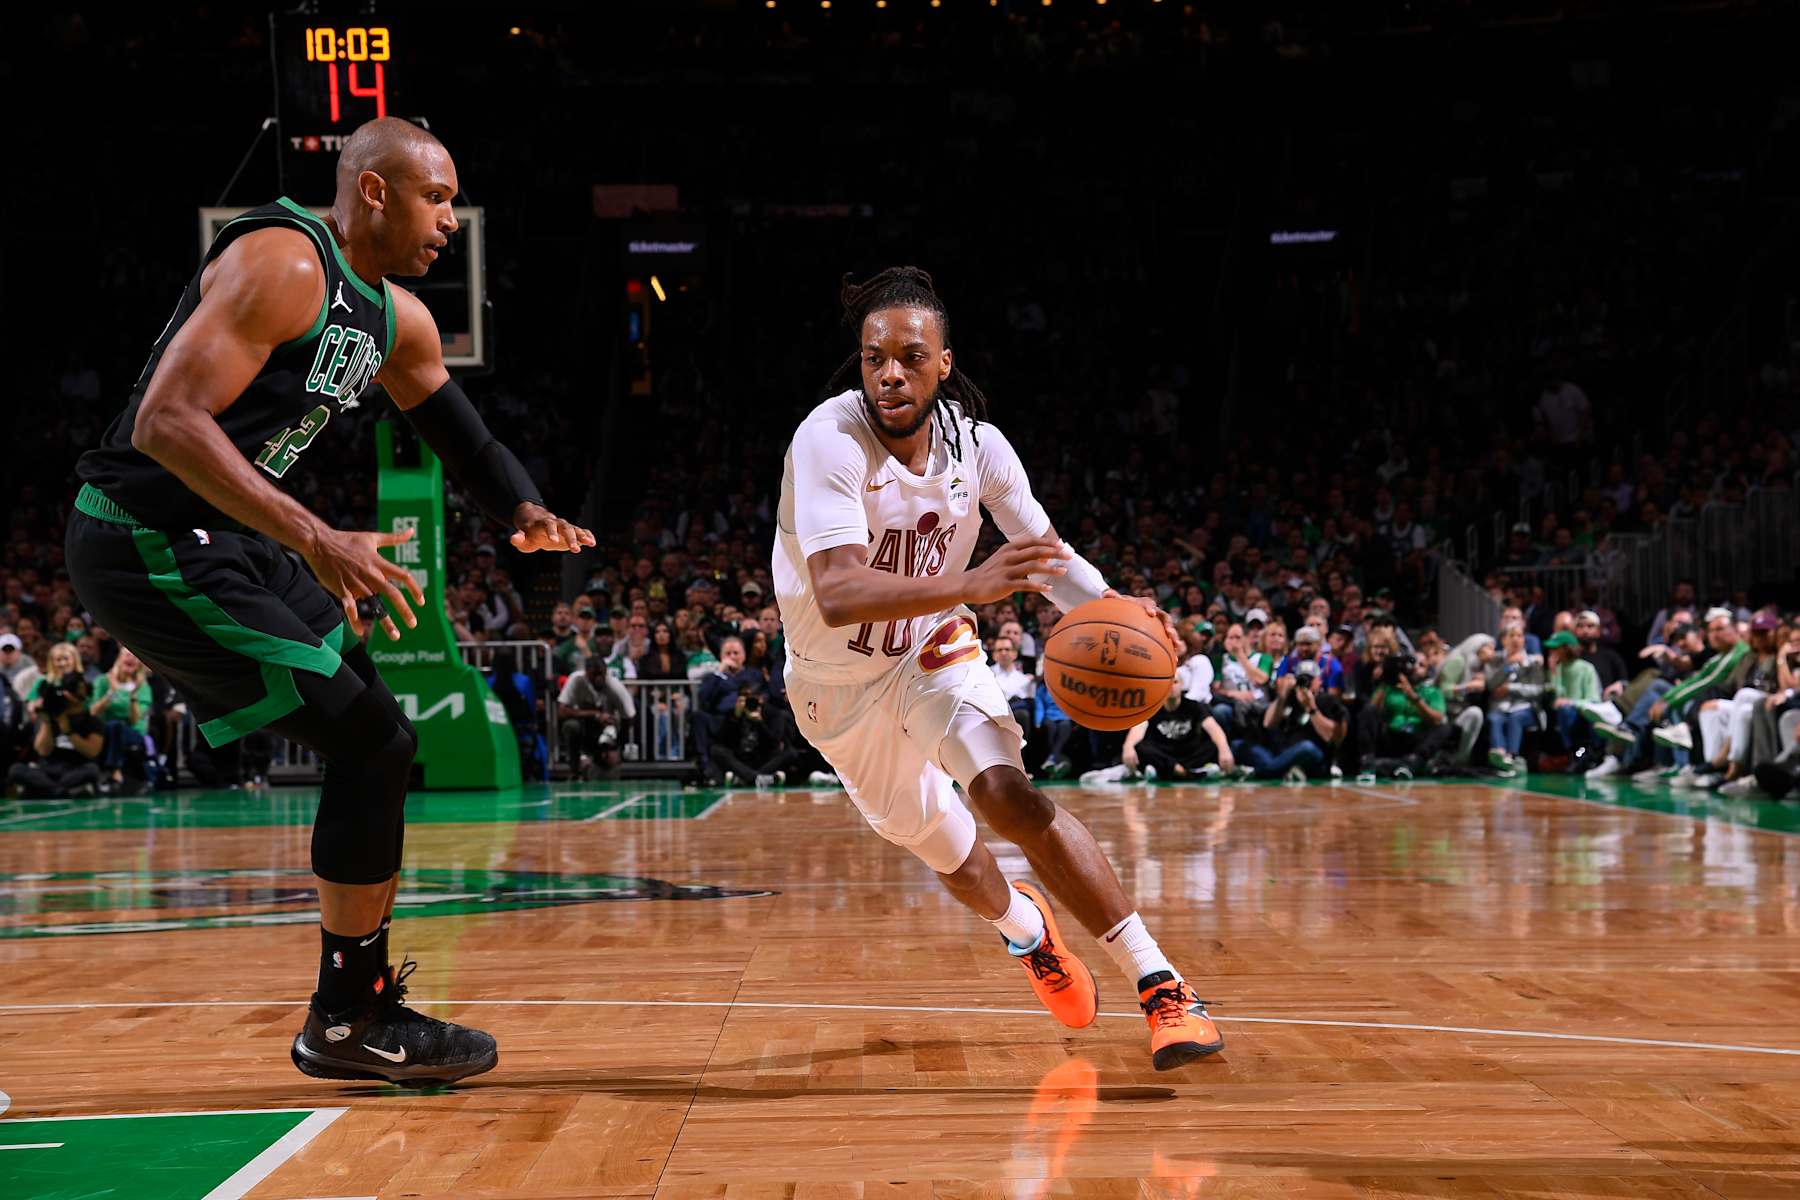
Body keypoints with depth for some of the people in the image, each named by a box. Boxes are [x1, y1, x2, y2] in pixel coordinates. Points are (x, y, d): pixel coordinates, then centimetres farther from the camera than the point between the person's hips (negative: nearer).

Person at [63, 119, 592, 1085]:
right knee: (374, 741, -10)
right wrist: (316, 541, -34)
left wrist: (525, 513, 4)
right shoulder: (282, 262, -18)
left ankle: (363, 1008, 21)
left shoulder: (396, 319, 11)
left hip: (228, 541, 10)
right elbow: (166, 422, -27)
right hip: (148, 546, -10)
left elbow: (461, 435, 26)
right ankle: (348, 1023, 3)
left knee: (371, 746, 11)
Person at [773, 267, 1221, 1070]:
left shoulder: (975, 442, -16)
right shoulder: (828, 440, -31)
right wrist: (970, 586, -59)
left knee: (1008, 797, -23)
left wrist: (1115, 612, -26)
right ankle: (1024, 928, 48)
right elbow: (836, 595, -45)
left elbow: (1045, 553, -4)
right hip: (838, 682, -1)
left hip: (934, 651, 1)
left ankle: (1162, 987, -22)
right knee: (939, 846, 13)